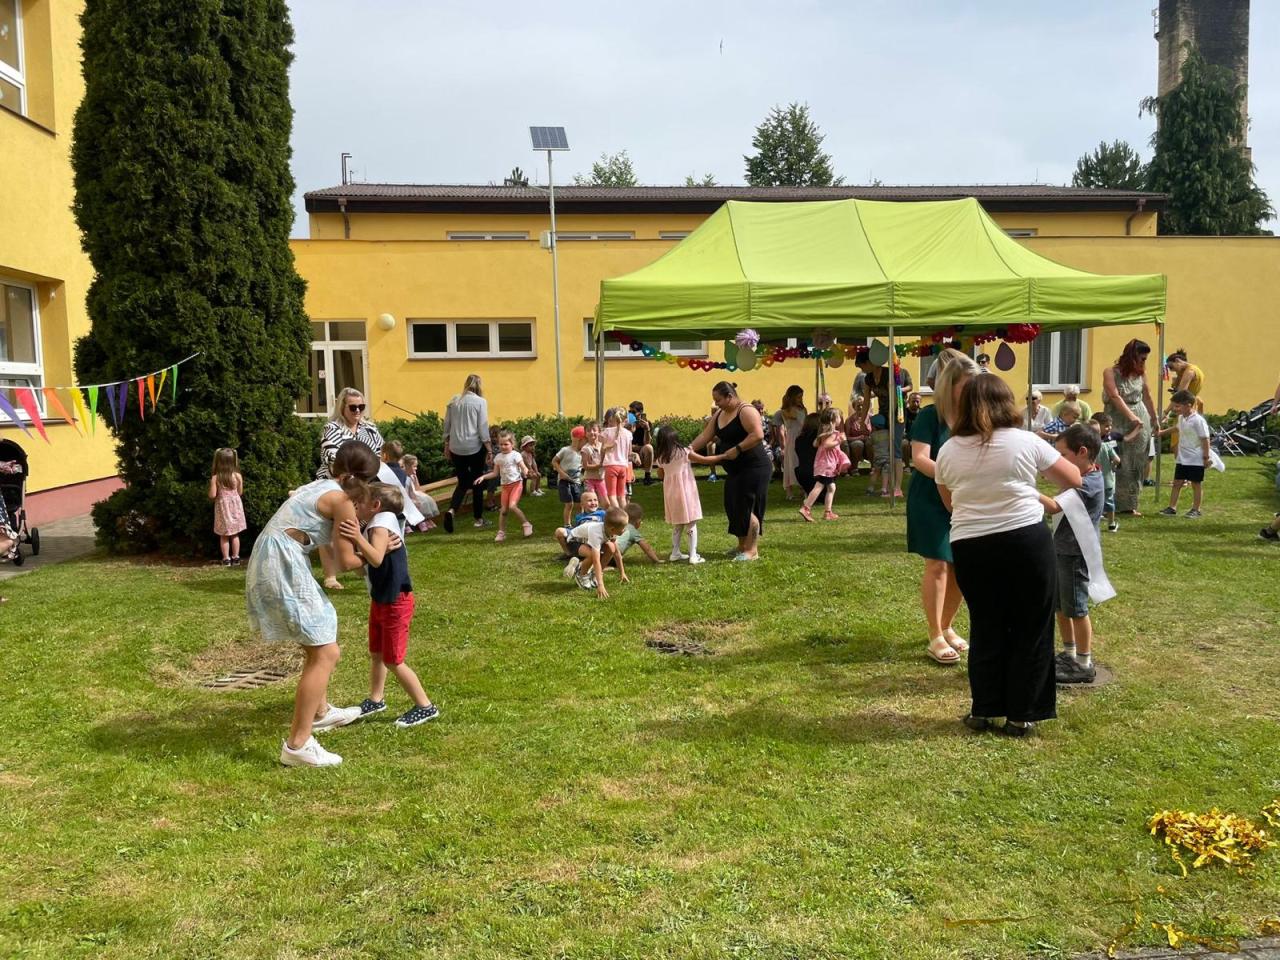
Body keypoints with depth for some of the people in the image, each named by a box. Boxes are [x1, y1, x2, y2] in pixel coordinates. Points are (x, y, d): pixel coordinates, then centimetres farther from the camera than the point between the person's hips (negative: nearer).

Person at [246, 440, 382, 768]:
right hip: (282, 566, -10)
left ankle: (320, 712, 42)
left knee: (317, 642, 26)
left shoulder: (320, 487, 18)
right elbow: (345, 561, -6)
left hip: (271, 563, 10)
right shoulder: (342, 499, -8)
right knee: (326, 653, -8)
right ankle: (297, 745, -8)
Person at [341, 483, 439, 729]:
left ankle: (425, 707, 7)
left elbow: (376, 559, -37)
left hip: (396, 602, -9)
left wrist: (358, 538, -49)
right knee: (376, 654, 19)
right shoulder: (371, 525, 6)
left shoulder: (382, 524, -22)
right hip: (379, 600, 9)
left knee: (393, 660, -2)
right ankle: (376, 700, 35)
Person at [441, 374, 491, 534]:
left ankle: (451, 510, -12)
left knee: (463, 482, 13)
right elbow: (483, 427, -8)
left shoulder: (453, 400, 5)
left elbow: (447, 425, 9)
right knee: (477, 482, 11)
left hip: (456, 448, 3)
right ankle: (478, 519, 18)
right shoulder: (480, 402, -7)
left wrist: (446, 445, 18)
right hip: (475, 447, -3)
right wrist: (489, 448, -1)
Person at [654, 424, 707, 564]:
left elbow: (661, 474, 16)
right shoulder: (683, 452, -11)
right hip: (686, 492, -5)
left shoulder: (660, 457, 1)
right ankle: (693, 555, -2)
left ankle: (675, 553, 22)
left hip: (671, 493, 5)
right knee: (691, 525, 1)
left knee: (677, 525, 18)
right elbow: (704, 459, -8)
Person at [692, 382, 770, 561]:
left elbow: (758, 435, -26)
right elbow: (705, 435, 9)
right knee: (734, 507, 11)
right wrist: (690, 449, -2)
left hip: (753, 468, -9)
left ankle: (752, 550, -1)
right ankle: (742, 546, 23)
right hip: (735, 470, 9)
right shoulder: (720, 414, 12)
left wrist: (737, 449, -26)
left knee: (747, 508, -8)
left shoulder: (746, 411, -15)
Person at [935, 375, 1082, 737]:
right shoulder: (1025, 442, -2)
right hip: (1026, 541, -2)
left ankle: (983, 711, 22)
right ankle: (1021, 715, 17)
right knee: (1030, 629, 11)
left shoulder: (948, 450, 4)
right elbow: (1074, 480, 8)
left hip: (970, 547, 2)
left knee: (985, 629, 16)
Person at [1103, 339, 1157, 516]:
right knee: (1118, 464, -7)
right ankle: (1112, 505, 0)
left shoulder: (1141, 373, 9)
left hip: (1141, 421, 5)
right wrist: (1131, 417, -26)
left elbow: (1147, 397, 18)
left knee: (1136, 464, 5)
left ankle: (1129, 505, 13)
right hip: (1119, 422, -5)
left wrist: (1154, 420, 22)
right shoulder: (1111, 372, -5)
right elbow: (1115, 396, -17)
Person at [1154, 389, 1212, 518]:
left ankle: (1196, 509, 14)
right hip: (1181, 459, 8)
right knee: (1177, 482, 8)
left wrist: (1206, 457, -16)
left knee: (1196, 484, 5)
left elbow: (1205, 439, -17)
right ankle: (1172, 508, 12)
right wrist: (1163, 432, 37)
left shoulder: (1198, 420, -19)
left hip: (1196, 460, -7)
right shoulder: (1181, 418, 5)